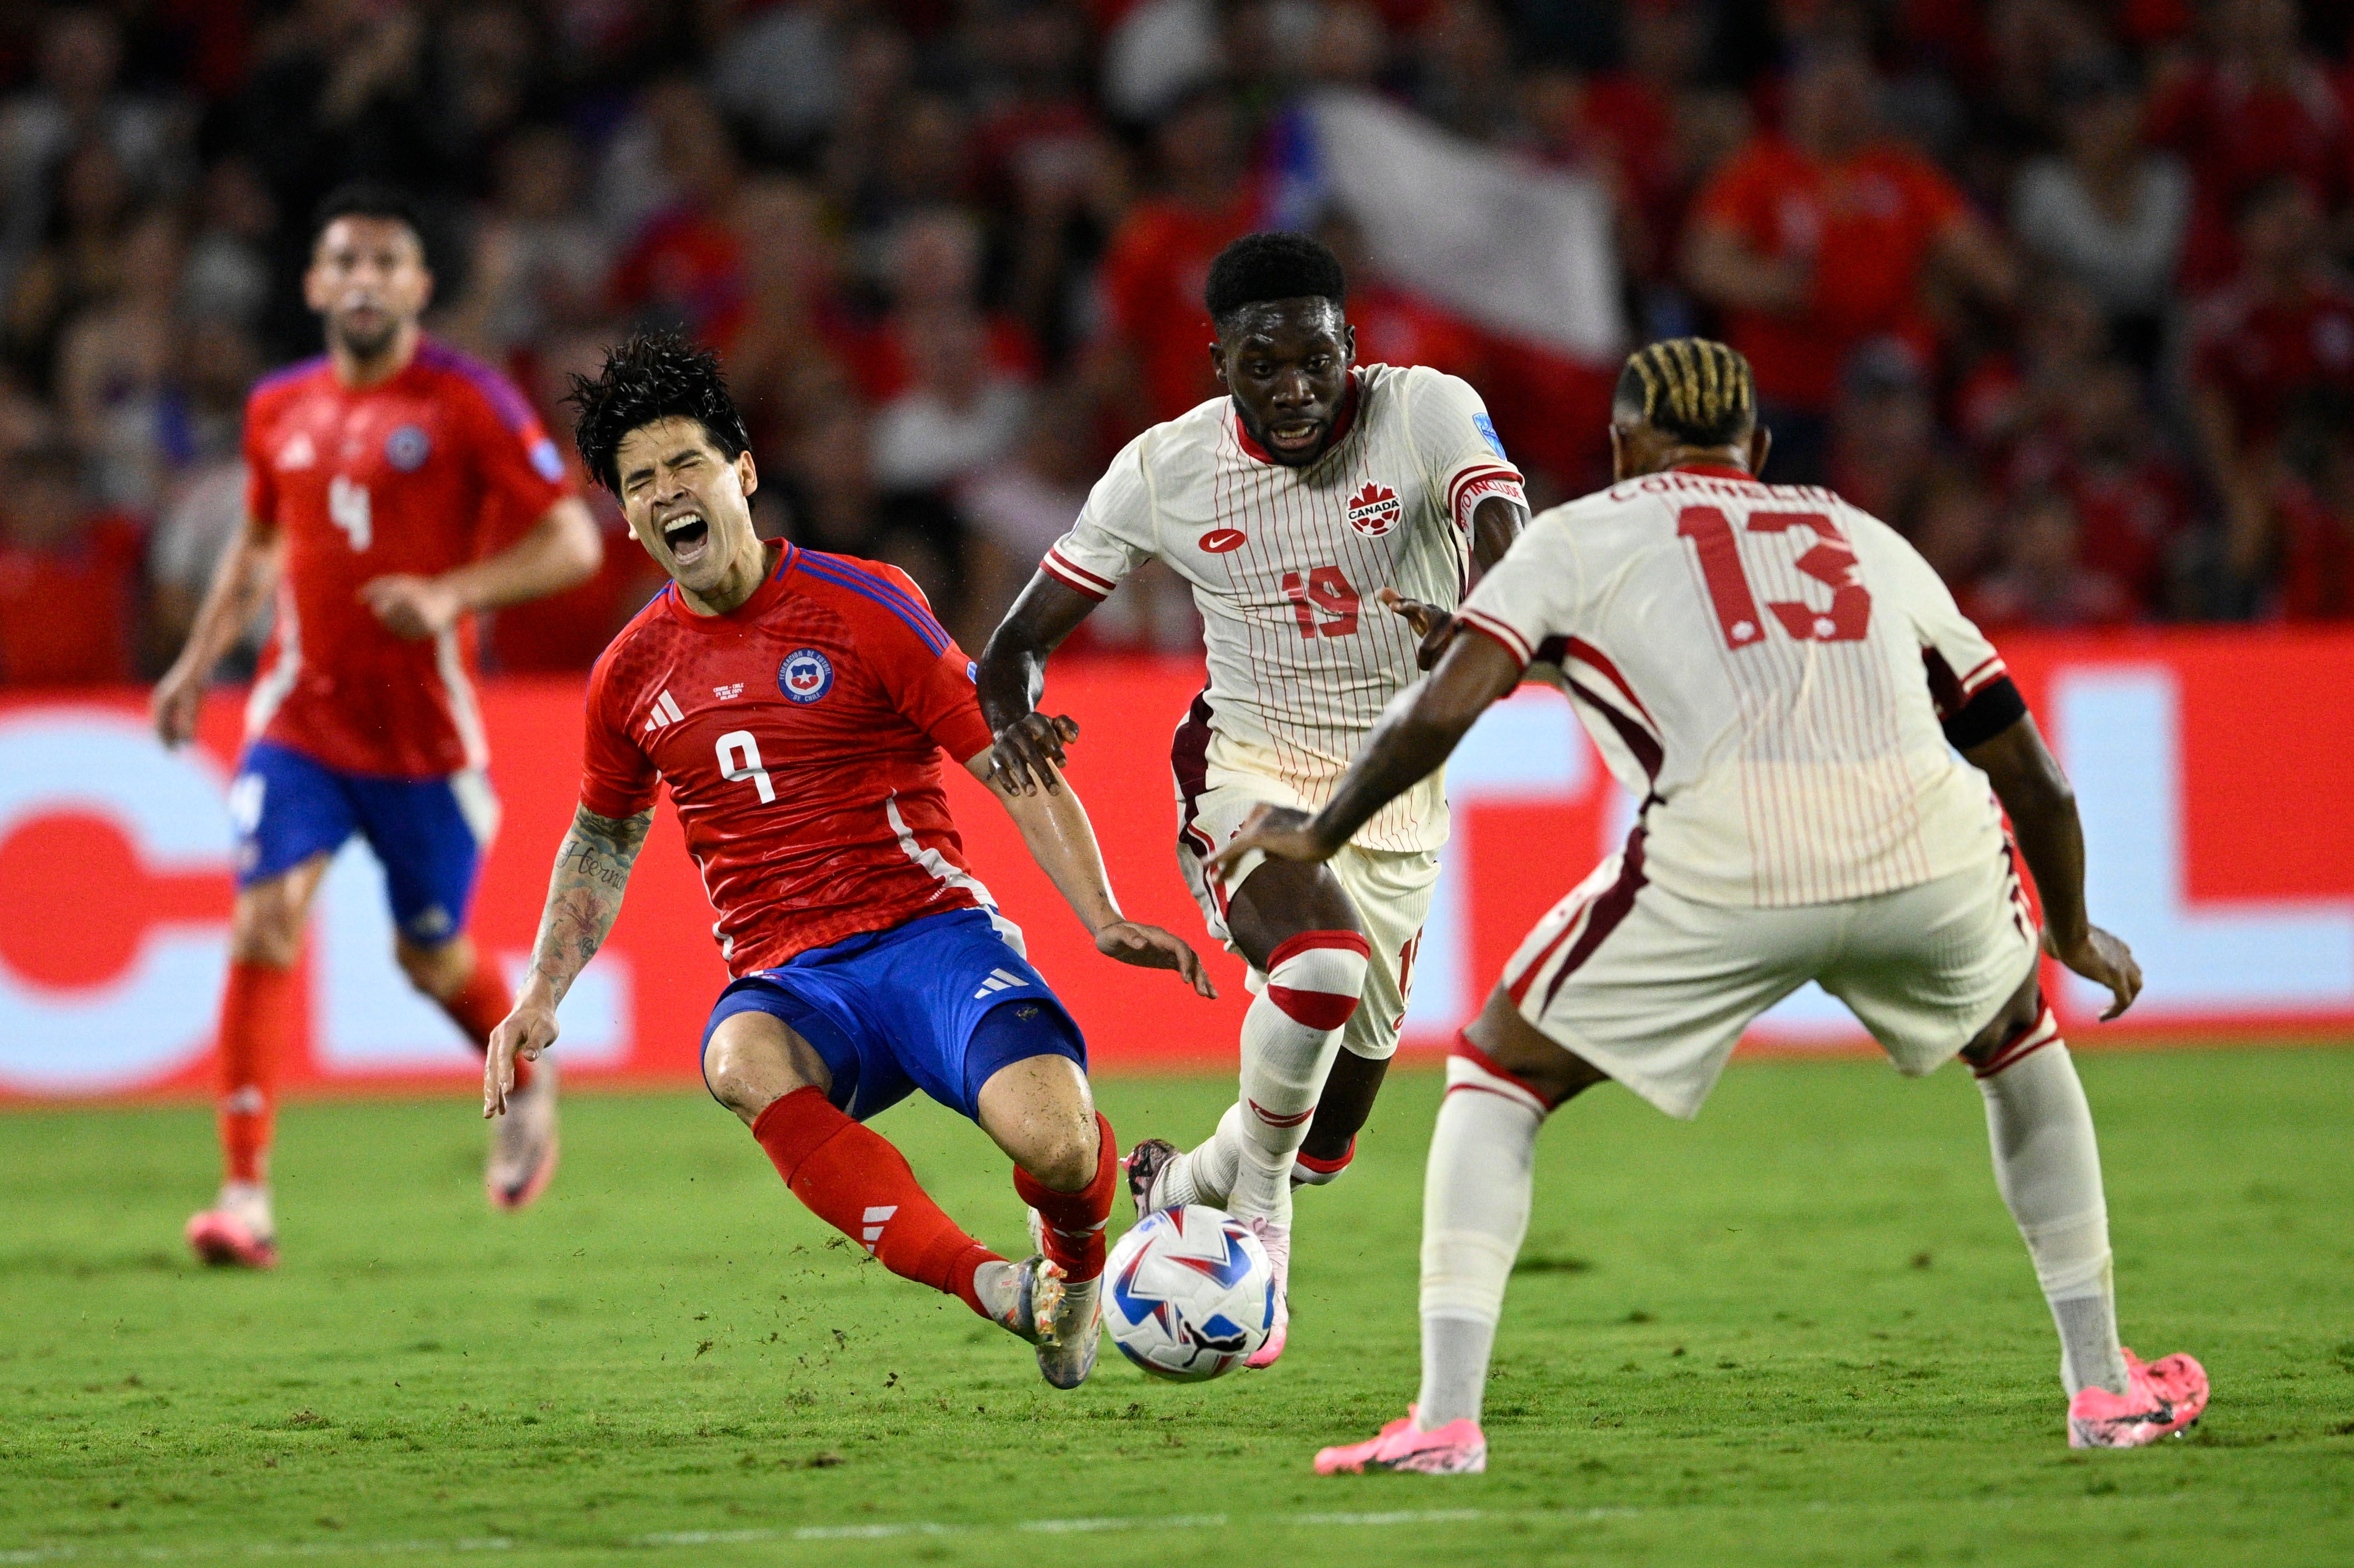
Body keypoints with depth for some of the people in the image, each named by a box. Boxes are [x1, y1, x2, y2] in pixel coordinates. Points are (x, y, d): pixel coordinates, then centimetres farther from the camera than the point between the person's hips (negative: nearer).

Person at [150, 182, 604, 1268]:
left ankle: (528, 1079, 43)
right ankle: (246, 1195, -17)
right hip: (299, 716, 3)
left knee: (432, 957, 9)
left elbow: (573, 543, -9)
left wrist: (453, 593, -22)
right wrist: (198, 662, 15)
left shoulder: (469, 403, -8)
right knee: (264, 922, -16)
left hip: (423, 727, -3)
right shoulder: (279, 410, 6)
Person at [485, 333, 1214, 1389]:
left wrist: (1104, 920, -13)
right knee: (741, 1061, -38)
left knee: (1051, 1139, -31)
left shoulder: (861, 607, -1)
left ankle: (1075, 1259, 10)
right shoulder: (630, 676, 12)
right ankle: (993, 1287, -35)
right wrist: (542, 998, 19)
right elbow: (603, 839, 30)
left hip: (929, 933, -2)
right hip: (789, 981, 2)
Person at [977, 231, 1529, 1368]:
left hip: (1395, 794, 2)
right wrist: (1012, 710, -27)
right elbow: (1022, 640, -2)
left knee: (1327, 1136, 10)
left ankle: (1188, 1185, 43)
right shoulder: (1164, 470, -10)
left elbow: (1503, 531, -35)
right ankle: (1253, 1206, -12)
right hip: (1248, 773, -2)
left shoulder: (1427, 412, -15)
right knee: (1322, 964, -35)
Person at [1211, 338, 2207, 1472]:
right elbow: (2033, 778, 32)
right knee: (2017, 1044, 35)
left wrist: (1317, 836, 21)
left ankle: (1445, 1417, 4)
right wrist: (2074, 935, 47)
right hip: (1930, 856, 3)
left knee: (1498, 1075, 17)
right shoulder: (1870, 541, 30)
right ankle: (2104, 1387, 33)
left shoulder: (1585, 536, 19)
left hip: (1724, 865, -3)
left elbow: (1442, 709, 5)